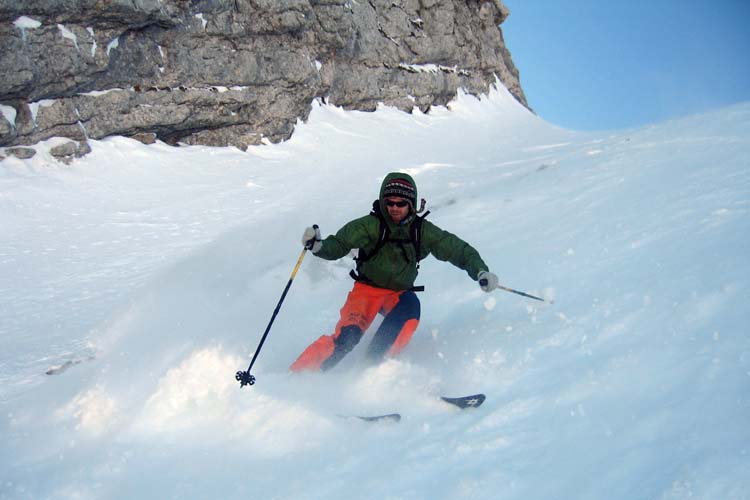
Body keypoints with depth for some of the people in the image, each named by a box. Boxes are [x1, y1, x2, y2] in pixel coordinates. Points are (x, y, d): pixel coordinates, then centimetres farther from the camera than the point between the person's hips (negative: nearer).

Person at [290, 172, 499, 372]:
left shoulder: (423, 230, -5)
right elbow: (338, 245, -16)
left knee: (410, 306, -34)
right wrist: (318, 246, -37)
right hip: (367, 288, -2)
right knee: (348, 335, -25)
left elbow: (457, 249, -2)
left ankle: (374, 361, -24)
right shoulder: (370, 225, -13)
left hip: (400, 292, 3)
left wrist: (480, 271, -17)